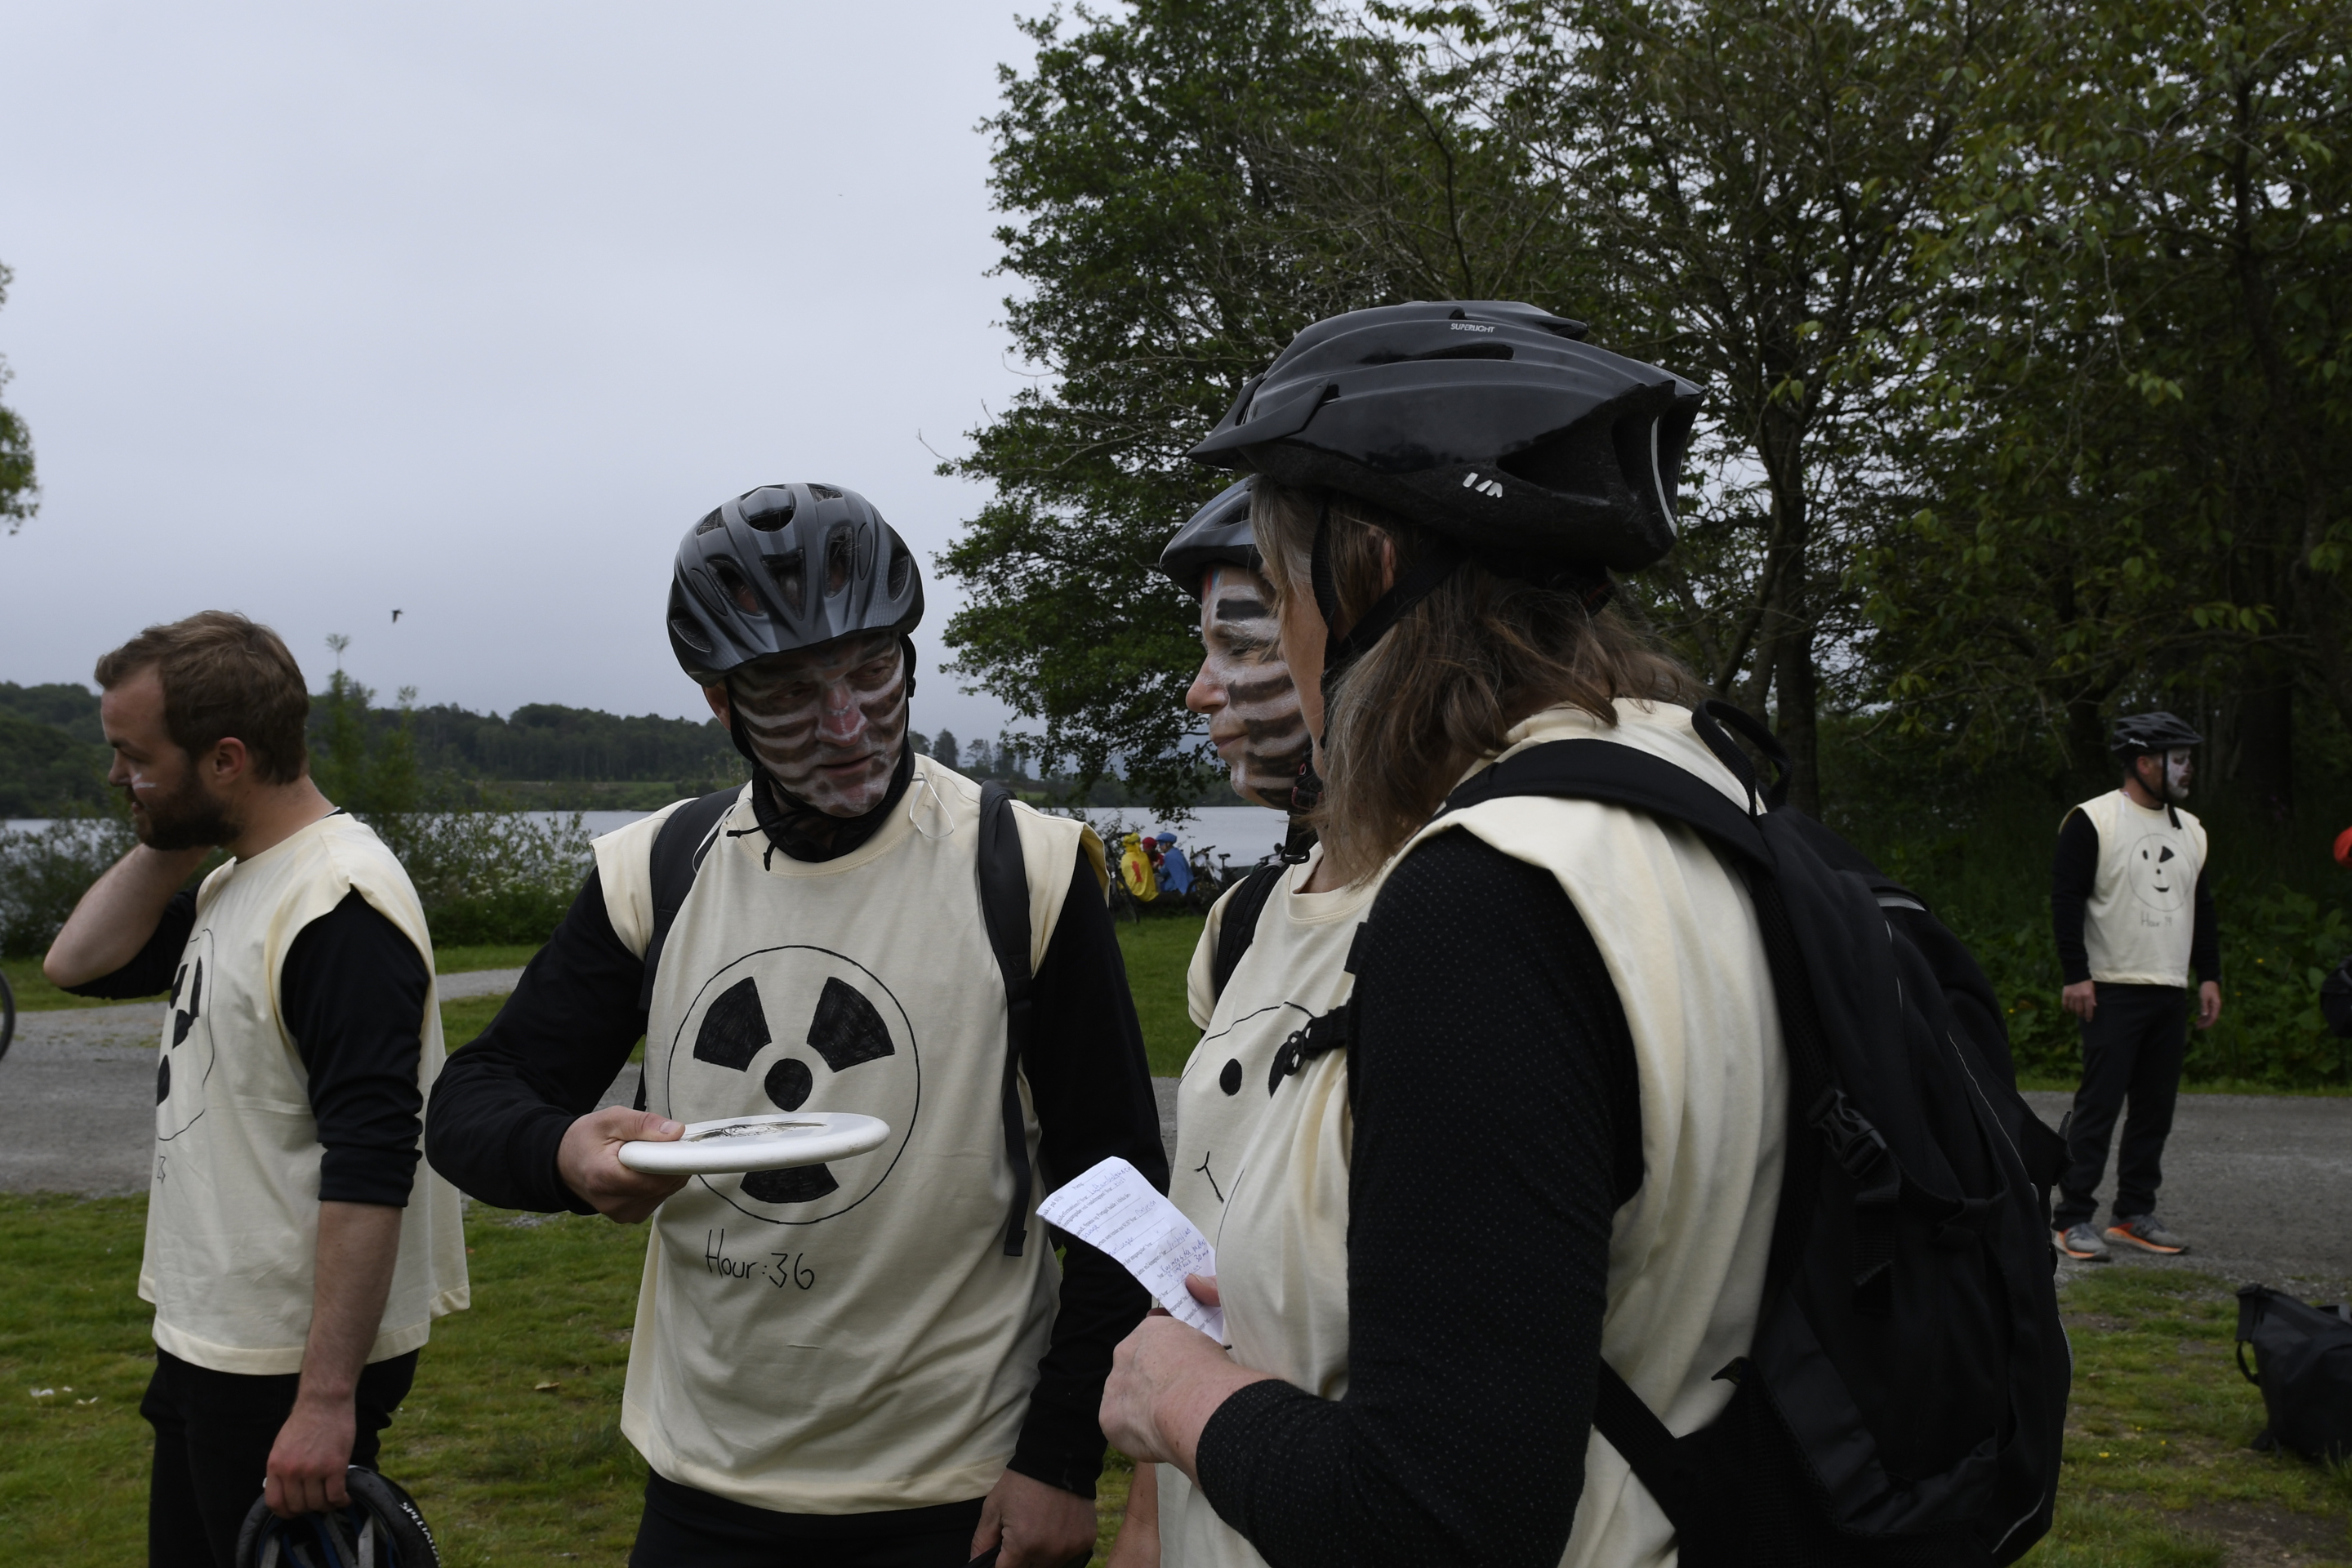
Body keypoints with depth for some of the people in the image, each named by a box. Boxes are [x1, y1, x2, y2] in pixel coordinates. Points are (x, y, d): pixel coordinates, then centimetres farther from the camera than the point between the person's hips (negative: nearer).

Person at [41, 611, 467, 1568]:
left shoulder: (339, 907, -23)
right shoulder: (234, 884, 9)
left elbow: (370, 1169, -26)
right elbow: (78, 964, 14)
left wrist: (326, 1398, -27)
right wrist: (170, 839, 3)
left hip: (294, 1366, -10)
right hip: (205, 1341, 10)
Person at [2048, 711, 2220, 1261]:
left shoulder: (2191, 830, 15)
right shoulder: (2092, 821, -6)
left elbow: (2202, 908, 21)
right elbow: (2066, 899, -9)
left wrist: (2210, 977, 13)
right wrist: (2075, 976, -15)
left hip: (2172, 993, 7)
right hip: (2113, 991, -7)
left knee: (2156, 1108, 8)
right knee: (2098, 1105, -7)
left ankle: (2134, 1214, 17)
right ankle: (2074, 1218, -3)